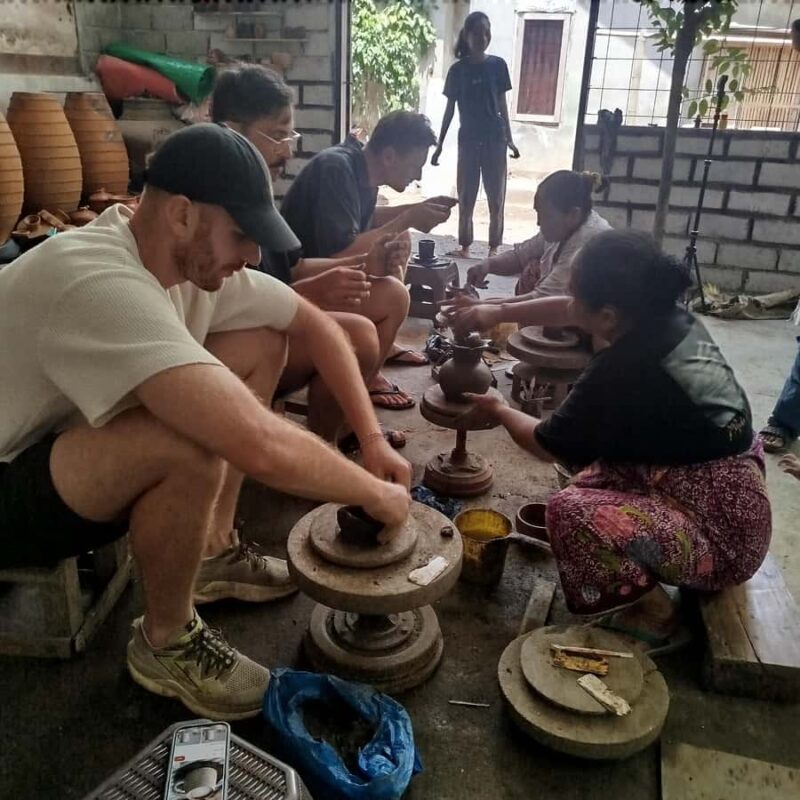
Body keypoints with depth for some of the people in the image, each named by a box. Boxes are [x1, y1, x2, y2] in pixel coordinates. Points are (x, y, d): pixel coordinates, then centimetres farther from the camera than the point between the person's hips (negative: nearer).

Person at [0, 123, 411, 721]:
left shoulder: (196, 258, -8)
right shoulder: (101, 283, -35)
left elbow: (316, 325, 1)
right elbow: (259, 447, -44)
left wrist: (373, 439, -7)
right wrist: (376, 493, -27)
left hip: (76, 433, 8)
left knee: (262, 341, -2)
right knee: (192, 448, -37)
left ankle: (213, 552, 8)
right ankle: (166, 643, -7)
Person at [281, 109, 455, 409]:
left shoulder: (361, 165, 2)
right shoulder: (336, 169, -24)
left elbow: (366, 220, 19)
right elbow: (339, 253, -32)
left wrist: (418, 209, 5)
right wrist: (407, 220, -23)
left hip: (325, 264, 10)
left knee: (400, 240, 14)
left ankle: (381, 343, 17)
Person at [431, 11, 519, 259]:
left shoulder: (498, 65, 3)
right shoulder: (458, 70, 1)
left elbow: (502, 104, 7)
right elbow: (450, 108, 4)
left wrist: (509, 138, 5)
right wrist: (439, 144, 2)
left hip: (494, 138, 1)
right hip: (468, 140, 0)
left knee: (496, 197, 2)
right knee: (466, 196, 4)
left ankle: (494, 247, 9)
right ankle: (464, 245, 13)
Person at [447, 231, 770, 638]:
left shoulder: (621, 371, -27)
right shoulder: (671, 319, -3)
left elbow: (547, 445, -9)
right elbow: (571, 312, 15)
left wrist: (499, 411, 9)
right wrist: (499, 312, 13)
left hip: (718, 533, -9)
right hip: (736, 503, 9)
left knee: (569, 511, -19)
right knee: (594, 444, 17)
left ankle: (652, 608, 4)